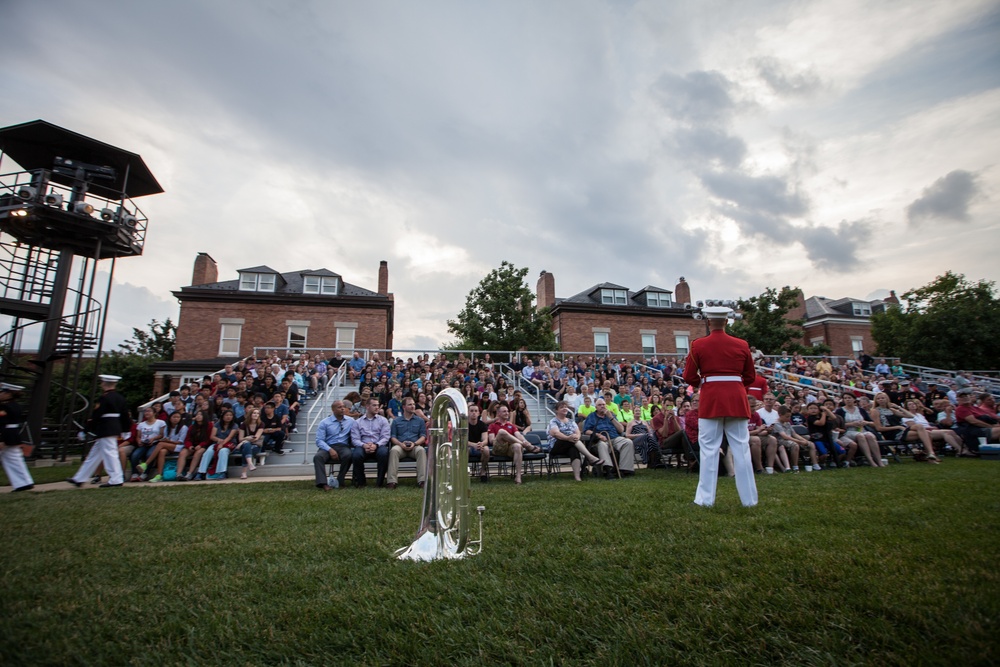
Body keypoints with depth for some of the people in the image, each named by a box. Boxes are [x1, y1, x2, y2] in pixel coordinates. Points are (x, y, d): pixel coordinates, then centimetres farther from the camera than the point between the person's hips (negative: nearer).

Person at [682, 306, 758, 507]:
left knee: (709, 450, 3)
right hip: (737, 399, 2)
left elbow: (689, 377, -1)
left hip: (711, 399, -2)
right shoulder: (742, 345, 4)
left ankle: (706, 498, 7)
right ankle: (749, 498, 16)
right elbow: (750, 377, 10)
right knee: (741, 449, 9)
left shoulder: (698, 345, -4)